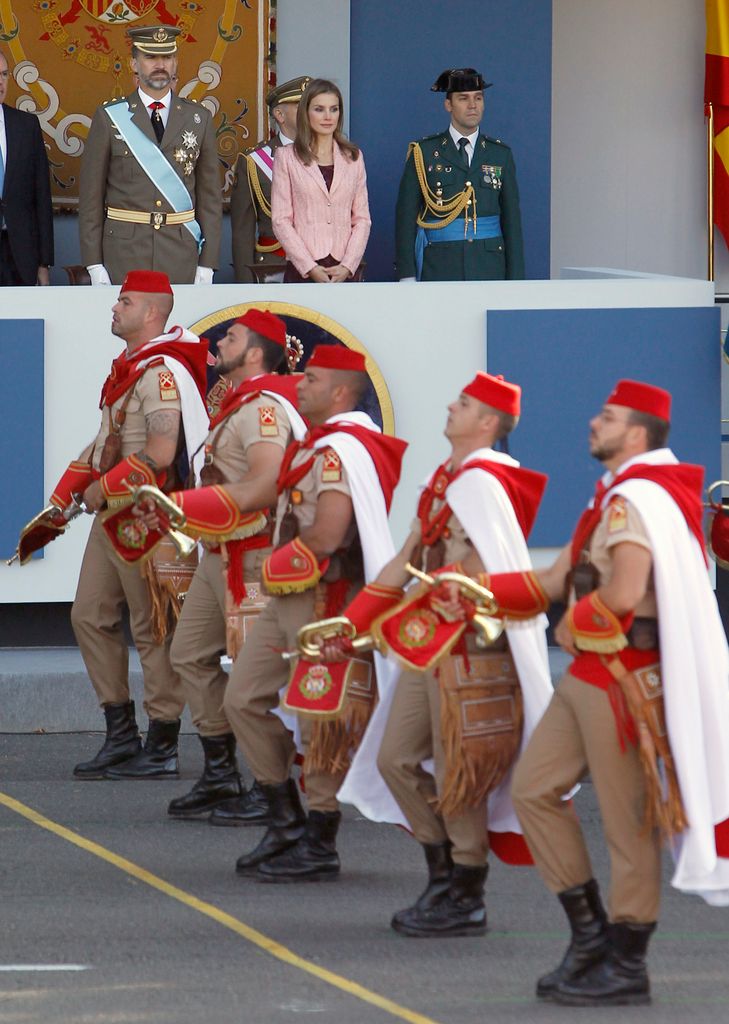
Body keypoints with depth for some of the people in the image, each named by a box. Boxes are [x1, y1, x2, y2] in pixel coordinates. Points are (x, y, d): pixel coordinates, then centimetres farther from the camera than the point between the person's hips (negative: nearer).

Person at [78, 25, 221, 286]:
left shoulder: (198, 119, 7)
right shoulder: (109, 118, 2)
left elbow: (210, 195, 8)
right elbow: (90, 196, 2)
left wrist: (207, 264, 1)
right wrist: (94, 266, -4)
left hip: (181, 254, 1)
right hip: (124, 254, -1)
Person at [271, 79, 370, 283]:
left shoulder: (353, 157, 12)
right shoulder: (287, 158, 4)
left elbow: (362, 219, 9)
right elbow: (281, 220, -1)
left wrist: (348, 266, -6)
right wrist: (310, 267, -10)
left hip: (347, 271, 2)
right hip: (302, 271, -2)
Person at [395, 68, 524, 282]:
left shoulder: (500, 154, 12)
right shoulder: (424, 153, 5)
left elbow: (512, 219, 11)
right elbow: (406, 217, 3)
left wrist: (515, 279, 4)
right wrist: (407, 278, -4)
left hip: (489, 268, 2)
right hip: (439, 270, -2)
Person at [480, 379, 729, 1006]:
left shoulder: (637, 499, -16)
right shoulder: (613, 497, 16)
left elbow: (625, 591, -29)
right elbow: (558, 580, 15)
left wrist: (574, 627, -13)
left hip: (622, 678, -10)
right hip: (587, 674, 10)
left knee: (627, 820, -2)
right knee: (534, 790, 10)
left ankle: (626, 967, 5)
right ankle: (591, 933, 16)